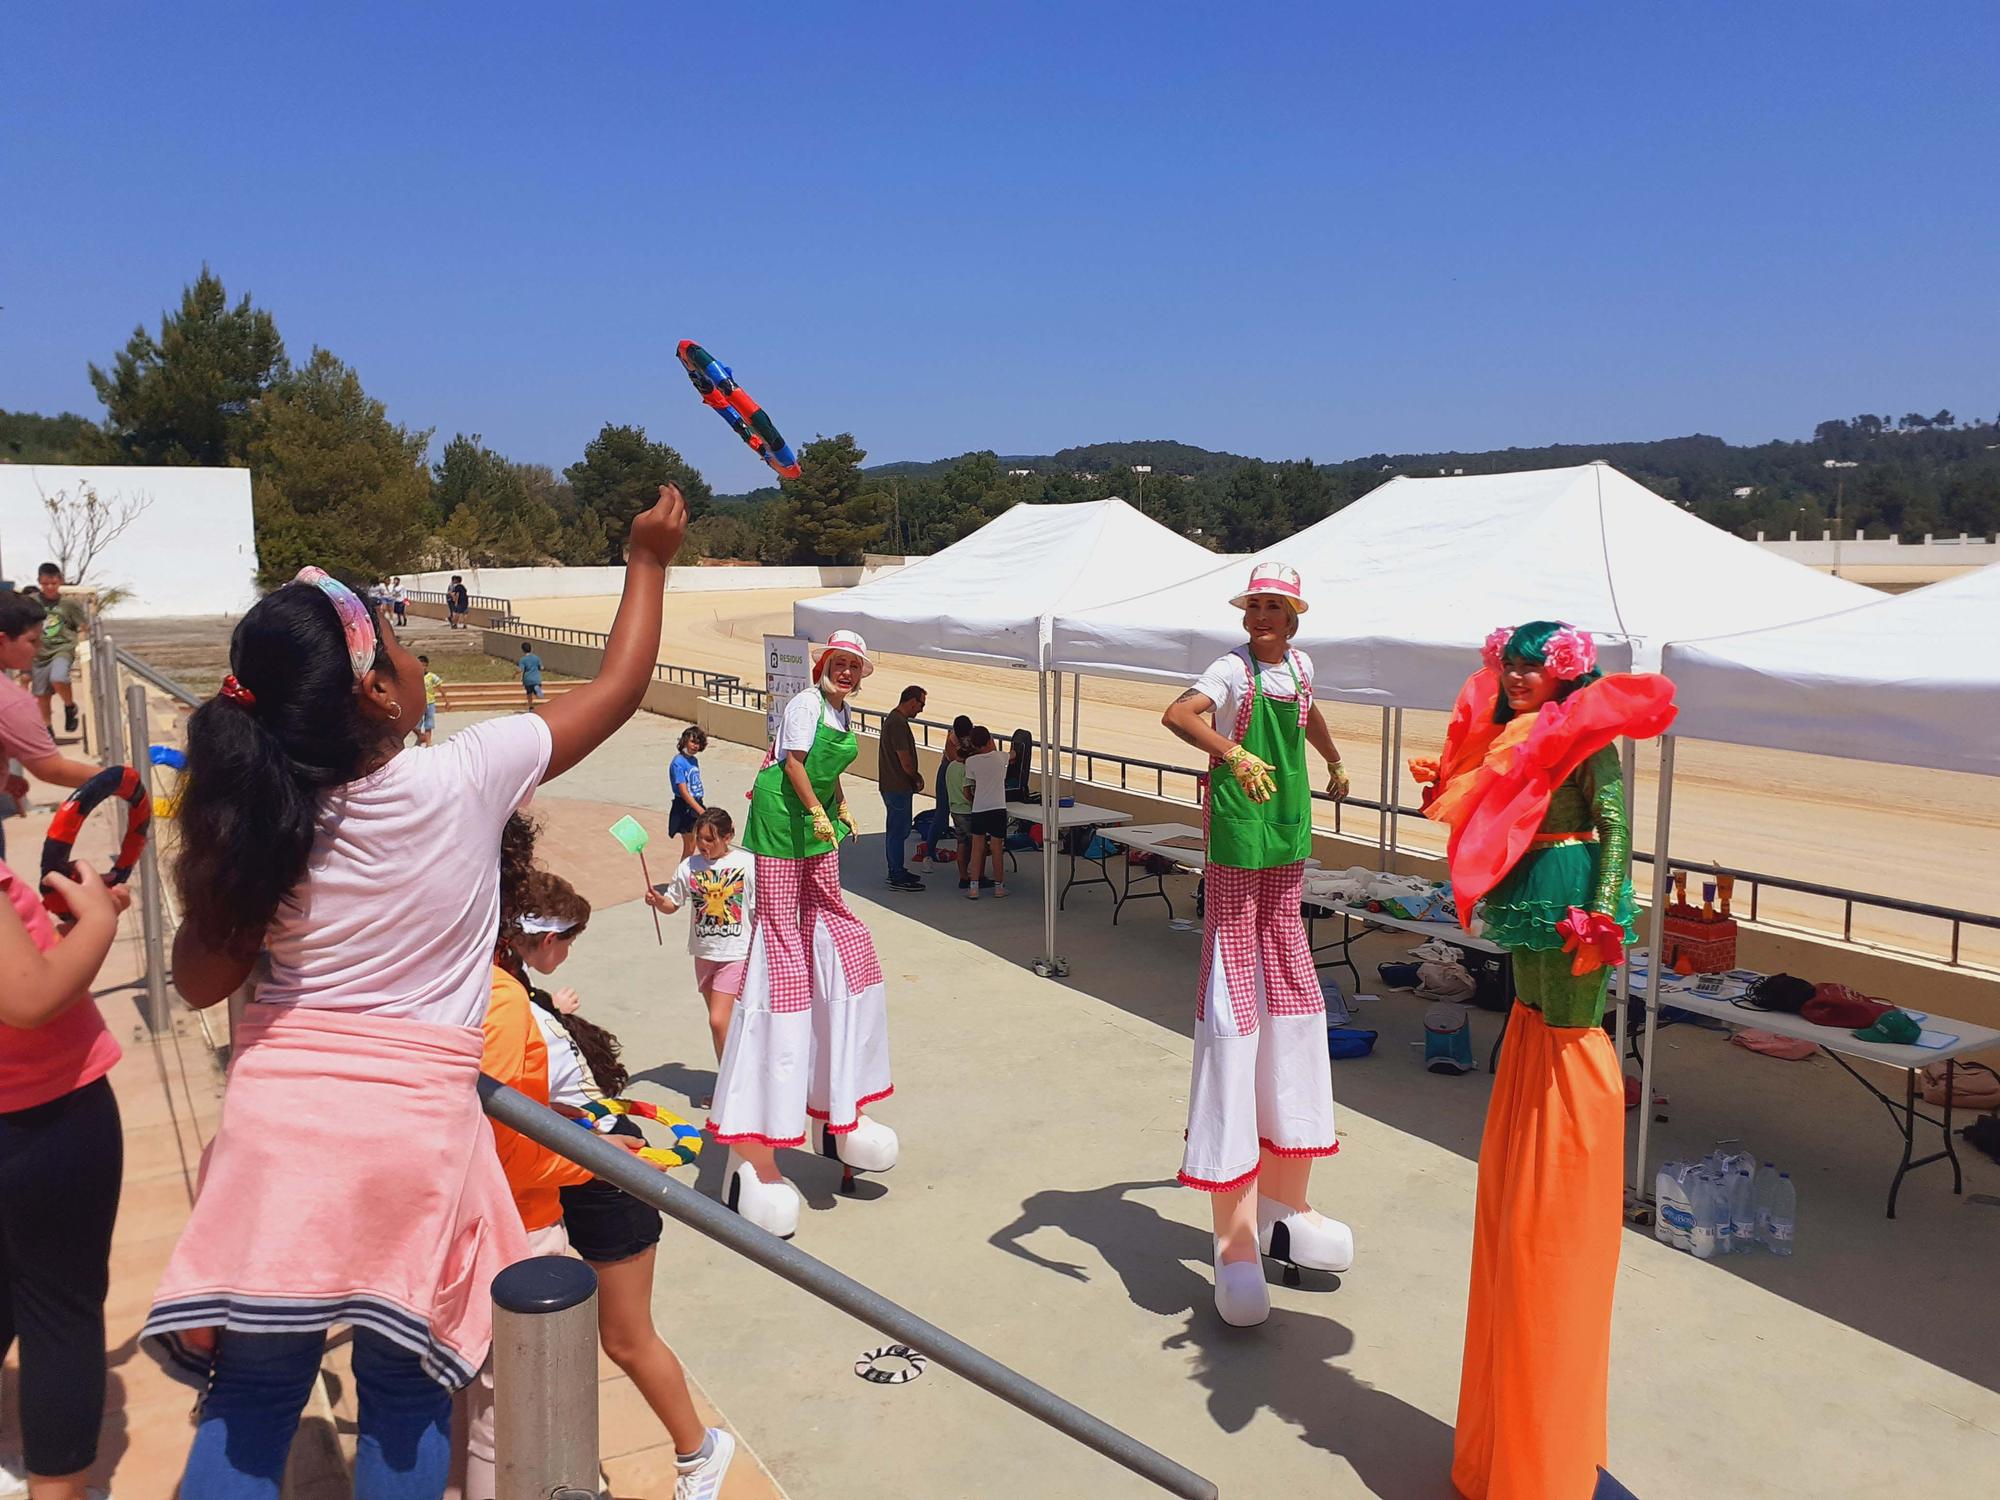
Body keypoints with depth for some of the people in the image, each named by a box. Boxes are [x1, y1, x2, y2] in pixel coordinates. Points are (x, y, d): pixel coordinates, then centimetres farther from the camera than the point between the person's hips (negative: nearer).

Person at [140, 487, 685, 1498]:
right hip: (413, 1131, -2)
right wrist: (647, 561, 12)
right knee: (405, 1396, 15)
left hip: (274, 1125, 3)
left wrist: (219, 855, 10)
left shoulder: (264, 819, -5)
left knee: (251, 1397, 16)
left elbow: (200, 980, 6)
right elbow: (617, 689, 0)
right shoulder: (464, 778, -12)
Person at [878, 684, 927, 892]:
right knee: (898, 831, -4)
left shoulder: (894, 718, 12)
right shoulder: (898, 723, -21)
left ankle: (896, 871, 27)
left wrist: (915, 776, 9)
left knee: (896, 830, 18)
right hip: (898, 787, -10)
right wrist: (917, 778, -5)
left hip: (893, 786, 10)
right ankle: (898, 878, 2)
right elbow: (905, 761, -21)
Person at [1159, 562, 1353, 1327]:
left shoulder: (1296, 663, 11)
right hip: (1237, 841, -8)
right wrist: (1233, 752, -44)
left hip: (1289, 843, 8)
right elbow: (1176, 714, -30)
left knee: (1290, 998, 13)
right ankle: (1235, 1238, -2)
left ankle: (1284, 1205, 28)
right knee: (1233, 1008, -7)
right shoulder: (1233, 669, -10)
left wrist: (1335, 764, 46)